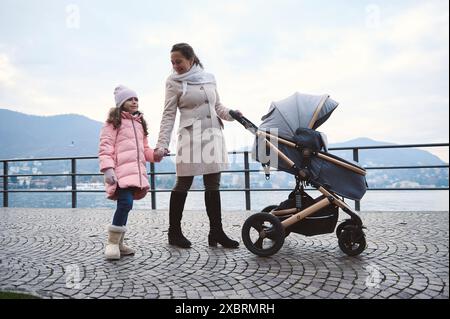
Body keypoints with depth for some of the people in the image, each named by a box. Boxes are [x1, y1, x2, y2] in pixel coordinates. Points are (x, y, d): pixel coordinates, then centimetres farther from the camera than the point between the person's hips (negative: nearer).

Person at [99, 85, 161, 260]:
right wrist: (107, 168, -18)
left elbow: (144, 150, 25)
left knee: (125, 206, 9)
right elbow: (105, 147, -6)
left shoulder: (140, 123, 24)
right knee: (125, 203, -21)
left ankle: (118, 243, 20)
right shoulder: (113, 121, 2)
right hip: (121, 170, -7)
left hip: (137, 171, 7)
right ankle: (112, 243, -5)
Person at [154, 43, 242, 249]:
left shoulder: (209, 78, 12)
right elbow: (168, 115, -3)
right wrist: (162, 145, -12)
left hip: (213, 134, 4)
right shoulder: (173, 82, 1)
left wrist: (231, 114, -3)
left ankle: (216, 232, 12)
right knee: (183, 184, -1)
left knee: (213, 184, 5)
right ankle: (174, 232, 15)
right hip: (191, 135, -4)